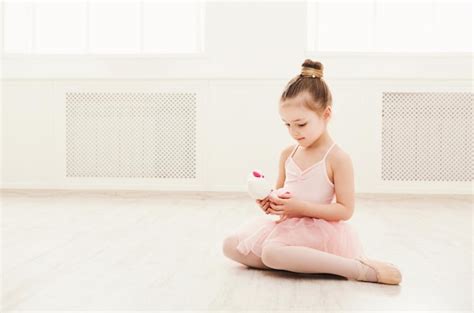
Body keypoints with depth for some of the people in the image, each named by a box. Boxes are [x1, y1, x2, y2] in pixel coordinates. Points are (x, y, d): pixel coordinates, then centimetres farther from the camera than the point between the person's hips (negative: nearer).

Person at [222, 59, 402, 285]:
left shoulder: (337, 158, -11)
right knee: (230, 245, -6)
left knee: (272, 252, -35)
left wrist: (302, 207, -22)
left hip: (319, 231, -7)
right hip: (287, 226, 7)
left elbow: (345, 210, -13)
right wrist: (271, 202, -7)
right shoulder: (287, 154, 8)